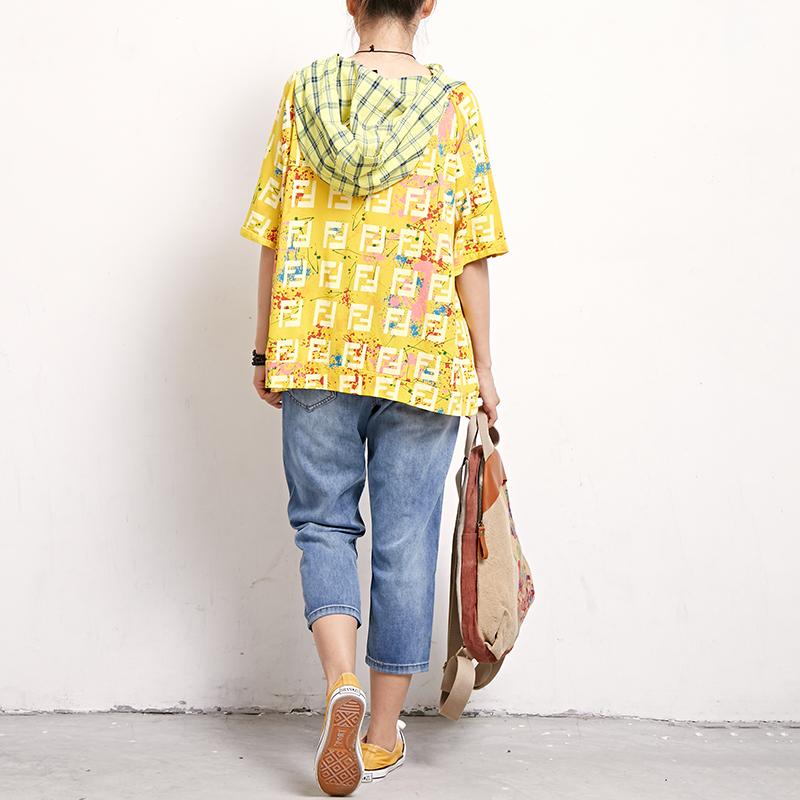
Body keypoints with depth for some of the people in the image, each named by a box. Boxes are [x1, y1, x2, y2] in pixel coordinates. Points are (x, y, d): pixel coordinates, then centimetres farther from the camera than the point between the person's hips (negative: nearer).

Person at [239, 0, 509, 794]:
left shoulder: (305, 90, 4)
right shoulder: (453, 102, 0)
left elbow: (273, 234, 3)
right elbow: (471, 252, -3)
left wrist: (265, 351, 11)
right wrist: (483, 368, 5)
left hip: (317, 347, 1)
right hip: (422, 355, -1)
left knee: (324, 523, 13)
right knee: (406, 541, 7)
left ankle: (341, 682, -10)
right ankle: (384, 729, 16)